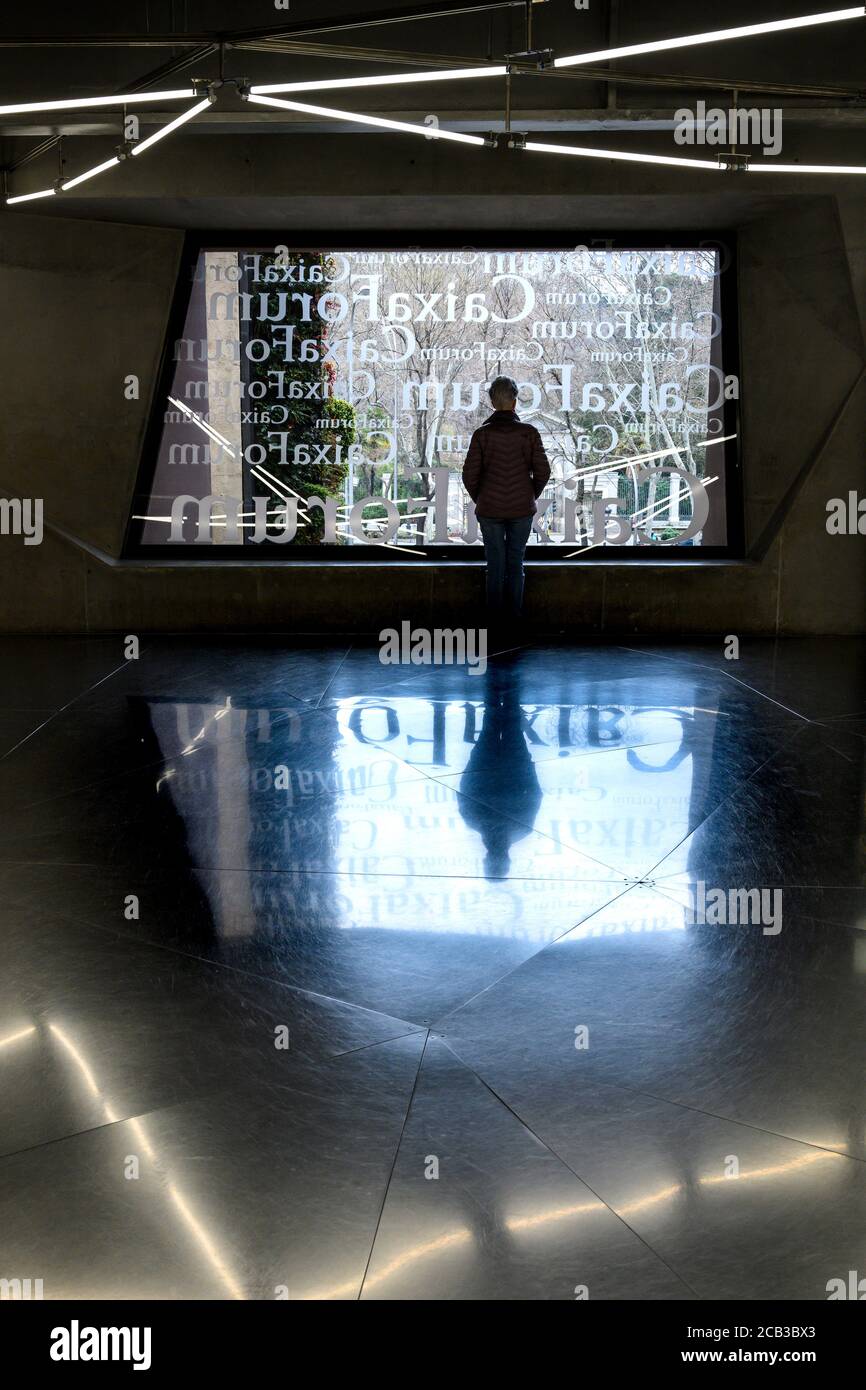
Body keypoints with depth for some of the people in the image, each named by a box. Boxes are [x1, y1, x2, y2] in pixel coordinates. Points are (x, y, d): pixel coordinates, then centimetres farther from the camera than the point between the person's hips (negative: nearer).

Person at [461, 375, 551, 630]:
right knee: (516, 564, 10)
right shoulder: (529, 432, -7)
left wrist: (479, 500, 9)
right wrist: (531, 497, 12)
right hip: (522, 510, 0)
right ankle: (513, 616, 12)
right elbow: (542, 471, -4)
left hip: (489, 510, 0)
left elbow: (469, 475, -8)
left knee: (495, 564, 8)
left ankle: (495, 618, 10)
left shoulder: (482, 434, -8)